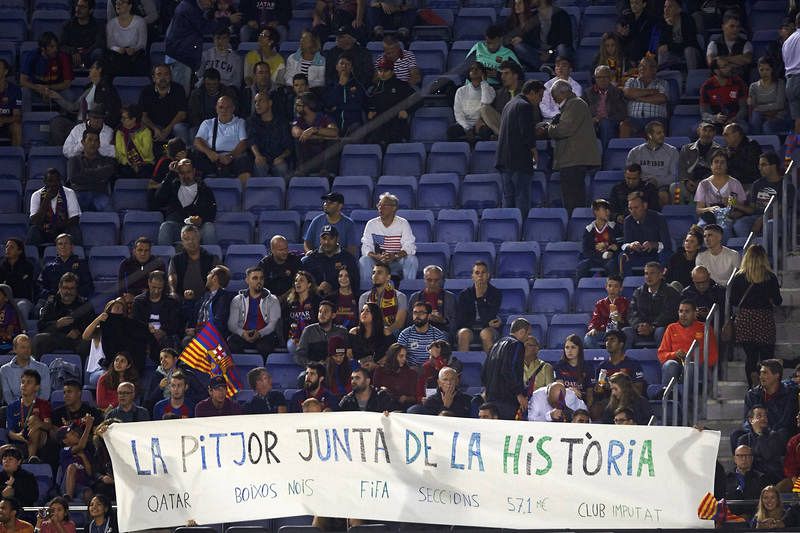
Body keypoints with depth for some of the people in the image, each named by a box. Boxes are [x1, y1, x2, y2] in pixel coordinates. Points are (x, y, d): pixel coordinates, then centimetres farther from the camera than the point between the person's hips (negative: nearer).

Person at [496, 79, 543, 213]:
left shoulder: (510, 104, 19)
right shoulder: (524, 106, -11)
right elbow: (527, 132, -18)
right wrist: (533, 149, -2)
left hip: (504, 159, 9)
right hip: (519, 159, -9)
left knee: (508, 197, 10)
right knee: (522, 197, -7)